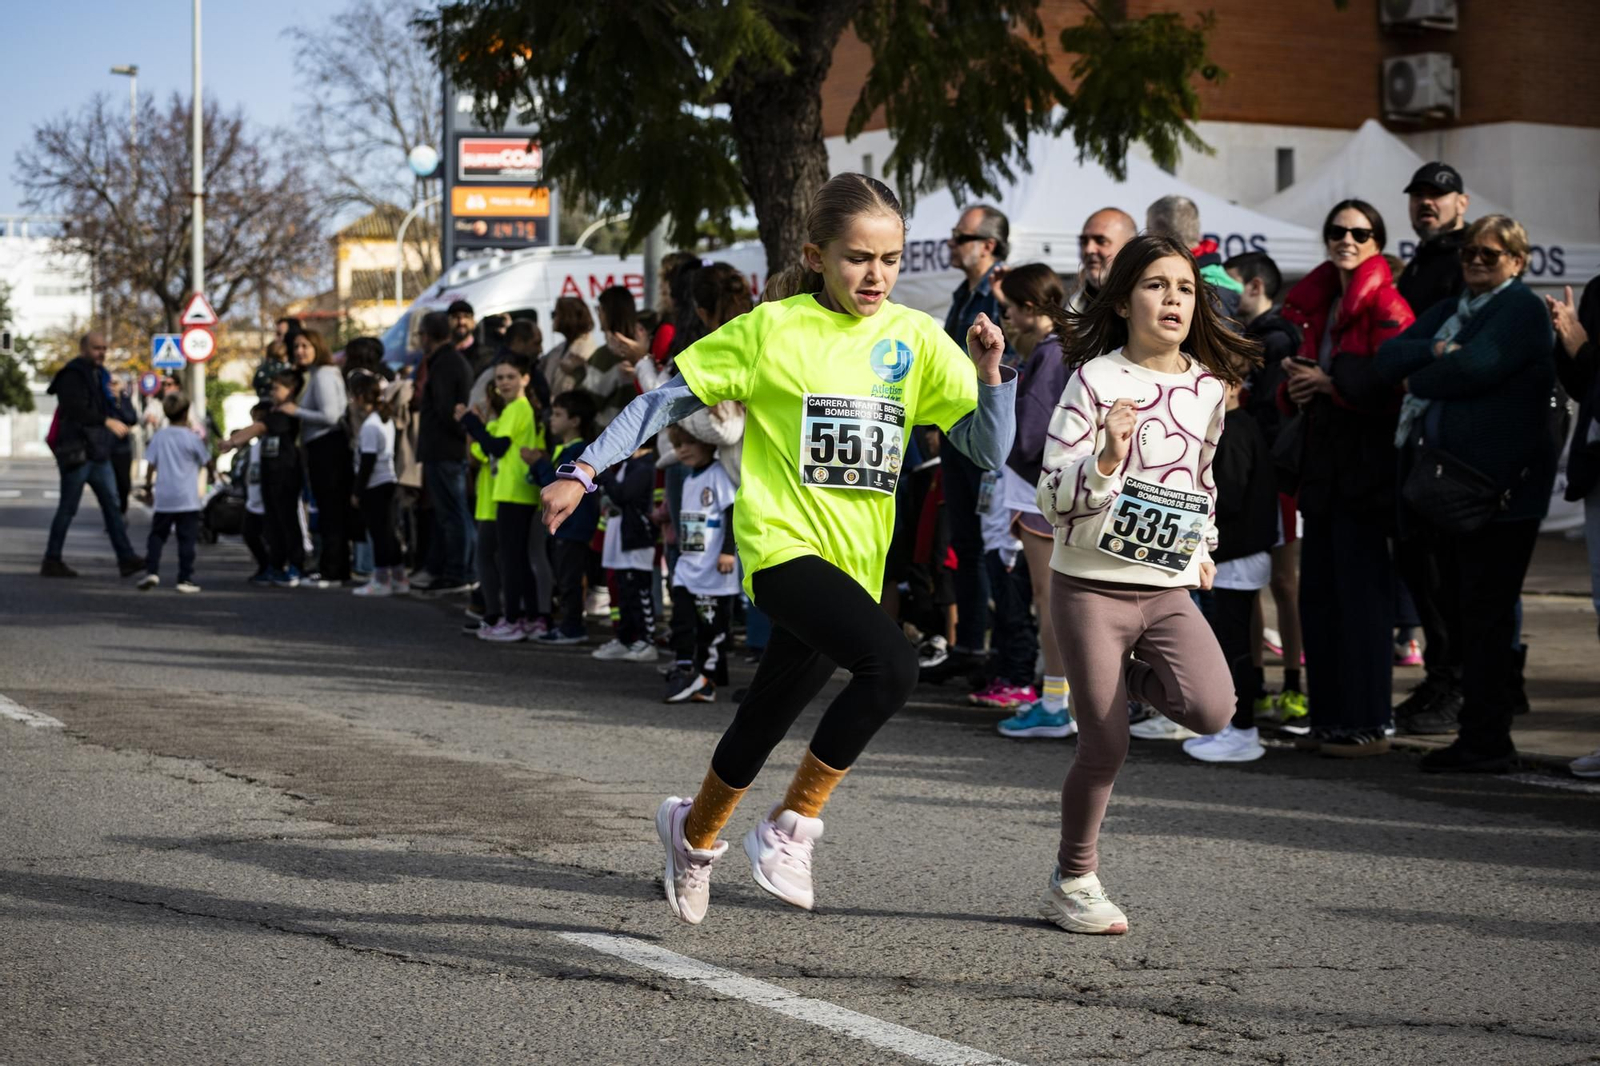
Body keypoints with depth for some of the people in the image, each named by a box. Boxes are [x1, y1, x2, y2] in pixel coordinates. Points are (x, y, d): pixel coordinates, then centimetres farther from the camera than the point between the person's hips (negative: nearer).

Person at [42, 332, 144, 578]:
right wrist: (108, 421, -28)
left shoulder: (95, 375, 18)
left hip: (97, 453, 9)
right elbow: (76, 410, -24)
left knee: (111, 505, 2)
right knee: (68, 507, -3)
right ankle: (52, 561, 5)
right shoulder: (73, 376, -11)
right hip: (77, 453, -9)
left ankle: (126, 558, -2)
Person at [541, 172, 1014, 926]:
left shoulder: (916, 339, 5)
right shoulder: (773, 330, -4)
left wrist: (989, 372, -16)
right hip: (784, 545, -5)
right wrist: (582, 473, -5)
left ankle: (695, 831, 46)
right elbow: (669, 399, 0)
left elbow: (989, 449, 1)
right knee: (891, 664, -29)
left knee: (766, 723, 16)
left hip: (856, 562, 5)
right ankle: (791, 827, -12)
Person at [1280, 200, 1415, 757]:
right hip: (1323, 463, 8)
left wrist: (1329, 381, -14)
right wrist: (1296, 387, 1)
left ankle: (1368, 726, -1)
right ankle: (1329, 718, 17)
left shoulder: (1385, 303, -9)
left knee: (1362, 594, -6)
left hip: (1365, 465, -8)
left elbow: (1392, 380, -20)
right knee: (1318, 595, 9)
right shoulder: (1319, 302, 15)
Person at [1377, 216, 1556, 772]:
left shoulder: (1524, 308, -4)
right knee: (1456, 606, 10)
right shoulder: (1449, 310, 21)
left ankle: (1486, 740, -2)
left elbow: (1475, 368, -20)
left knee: (1485, 613, -6)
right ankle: (1477, 717, 18)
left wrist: (1417, 378, -3)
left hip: (1499, 485, -8)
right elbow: (1388, 357, 8)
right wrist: (1435, 352, -11)